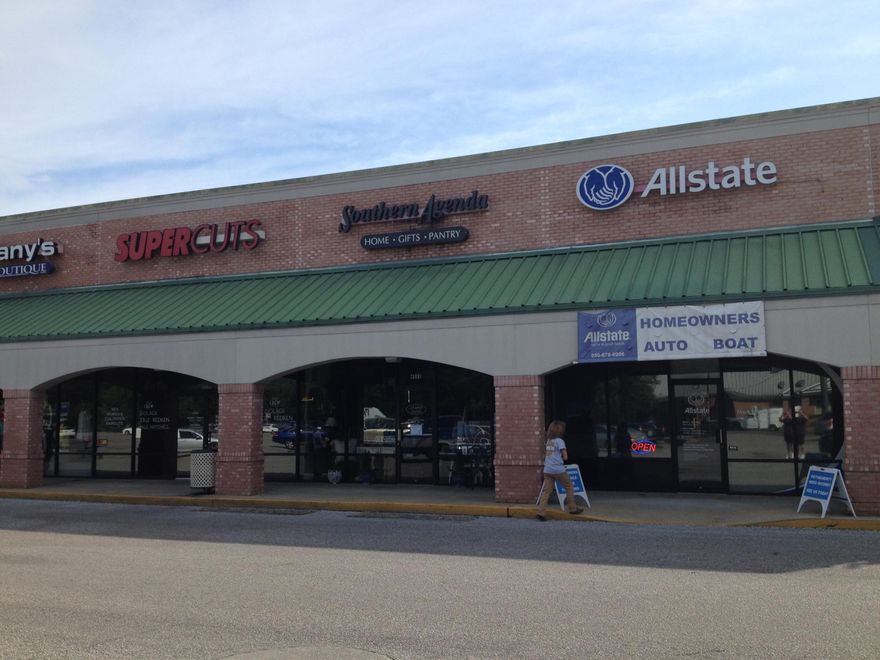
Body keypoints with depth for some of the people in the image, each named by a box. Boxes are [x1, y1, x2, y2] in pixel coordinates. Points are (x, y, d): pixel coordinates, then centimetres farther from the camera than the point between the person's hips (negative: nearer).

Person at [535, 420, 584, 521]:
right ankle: (573, 508, 22)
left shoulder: (548, 441, 13)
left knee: (546, 491, 2)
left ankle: (540, 512, -9)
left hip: (547, 470, 5)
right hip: (558, 470, -5)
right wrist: (561, 458, 12)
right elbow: (565, 457, -8)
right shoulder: (560, 441, -7)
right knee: (569, 486, 15)